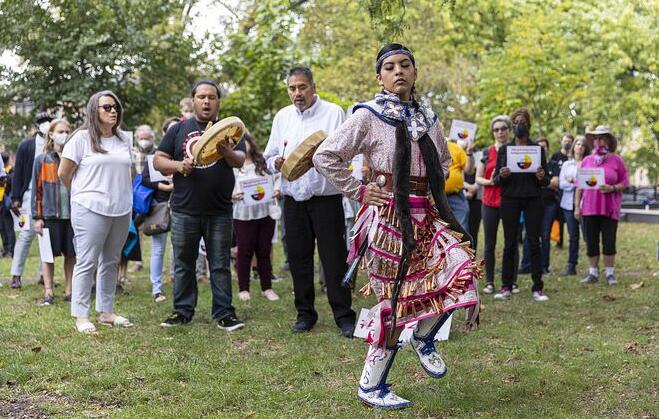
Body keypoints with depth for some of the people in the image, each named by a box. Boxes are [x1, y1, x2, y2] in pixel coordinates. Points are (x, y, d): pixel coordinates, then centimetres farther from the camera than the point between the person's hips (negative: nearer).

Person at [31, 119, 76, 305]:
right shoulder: (42, 160, 2)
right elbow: (36, 189, 2)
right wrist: (37, 217, -3)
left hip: (72, 214, 2)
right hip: (50, 214, -2)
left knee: (71, 254, 7)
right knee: (49, 253, 4)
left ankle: (69, 290, 17)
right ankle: (48, 291, 12)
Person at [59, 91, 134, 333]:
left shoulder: (124, 139, 11)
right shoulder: (82, 138, -4)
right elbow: (64, 173, 1)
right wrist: (83, 194, 10)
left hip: (122, 210, 6)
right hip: (91, 210, -5)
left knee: (111, 262, 12)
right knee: (87, 262, -3)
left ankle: (106, 312, 21)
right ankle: (81, 316, 3)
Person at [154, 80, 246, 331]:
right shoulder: (179, 130, 10)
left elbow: (240, 161, -7)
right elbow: (158, 160, 7)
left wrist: (225, 150, -28)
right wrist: (179, 165, -12)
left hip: (219, 213, -1)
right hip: (184, 211, 1)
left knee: (220, 265, 3)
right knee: (183, 264, 8)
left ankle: (223, 314, 8)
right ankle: (183, 311, 18)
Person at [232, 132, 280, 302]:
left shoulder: (263, 162, 8)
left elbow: (274, 182, 14)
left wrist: (277, 191, -6)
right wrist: (233, 195, -20)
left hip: (266, 213, 3)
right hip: (243, 215, -2)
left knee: (264, 251, 8)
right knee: (245, 251, 3)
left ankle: (267, 288, 17)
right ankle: (243, 289, 12)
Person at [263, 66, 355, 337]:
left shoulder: (333, 112, 0)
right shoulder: (282, 117, 13)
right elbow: (269, 157, 13)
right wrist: (277, 163, -10)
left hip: (326, 196, -4)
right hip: (293, 197, 4)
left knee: (334, 257, -2)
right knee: (298, 258, 8)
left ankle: (344, 316, 5)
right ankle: (305, 313, 20)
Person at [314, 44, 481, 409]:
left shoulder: (427, 119, 13)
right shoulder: (368, 116, -5)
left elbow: (444, 161, 30)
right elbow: (325, 157, -8)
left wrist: (434, 190, 14)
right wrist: (358, 191, -8)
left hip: (424, 214, 6)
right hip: (388, 215, -5)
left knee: (461, 270, -14)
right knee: (395, 297, -3)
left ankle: (423, 339, 14)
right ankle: (370, 386, 14)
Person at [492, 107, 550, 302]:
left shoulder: (538, 149, 7)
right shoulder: (504, 149, 8)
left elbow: (546, 181, 8)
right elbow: (496, 179, 6)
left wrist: (542, 177, -15)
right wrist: (501, 176, -16)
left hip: (533, 200, 0)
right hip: (510, 200, 0)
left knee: (534, 244, -2)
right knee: (509, 244, 1)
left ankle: (537, 288, 1)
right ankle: (506, 287, 6)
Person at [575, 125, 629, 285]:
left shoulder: (616, 160, 2)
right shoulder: (587, 160, 10)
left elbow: (625, 184, 2)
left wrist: (612, 188, -16)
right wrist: (577, 206, 6)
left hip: (610, 209, -3)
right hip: (589, 208, 3)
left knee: (609, 242, -1)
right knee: (591, 242, 5)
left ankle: (610, 273, 11)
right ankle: (593, 273, 15)